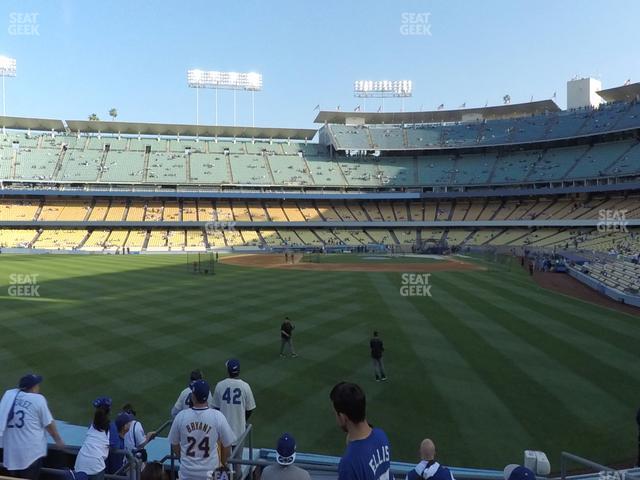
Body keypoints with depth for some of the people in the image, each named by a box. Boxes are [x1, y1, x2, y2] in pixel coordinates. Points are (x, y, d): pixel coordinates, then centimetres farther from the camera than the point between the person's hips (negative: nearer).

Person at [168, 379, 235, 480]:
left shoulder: (181, 416, -13)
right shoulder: (218, 416, -17)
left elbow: (174, 445, 2)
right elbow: (227, 445, -6)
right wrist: (223, 463, 14)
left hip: (187, 471, 2)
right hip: (210, 471, -1)